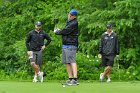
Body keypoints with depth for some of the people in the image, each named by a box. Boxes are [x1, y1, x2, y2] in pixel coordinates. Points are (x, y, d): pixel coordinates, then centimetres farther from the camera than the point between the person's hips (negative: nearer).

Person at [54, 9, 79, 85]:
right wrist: (59, 30, 7)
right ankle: (70, 78, 10)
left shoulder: (74, 23, -10)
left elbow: (65, 31, -14)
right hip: (65, 45, 10)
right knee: (67, 62, 7)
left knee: (72, 61, -15)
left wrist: (56, 32, 2)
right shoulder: (69, 22, 21)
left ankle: (75, 79, -19)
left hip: (71, 45, -10)